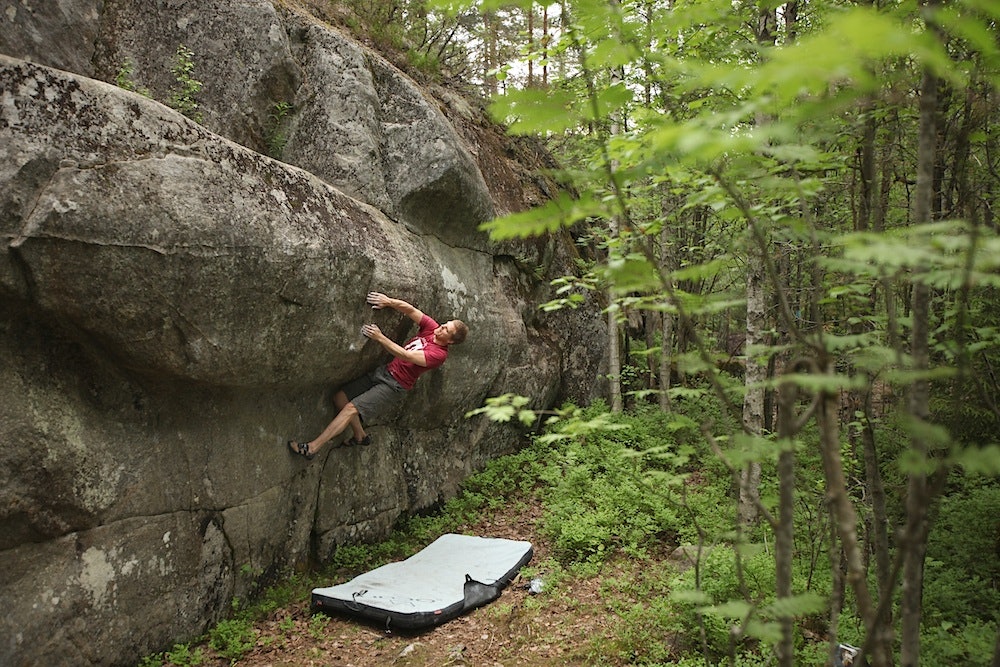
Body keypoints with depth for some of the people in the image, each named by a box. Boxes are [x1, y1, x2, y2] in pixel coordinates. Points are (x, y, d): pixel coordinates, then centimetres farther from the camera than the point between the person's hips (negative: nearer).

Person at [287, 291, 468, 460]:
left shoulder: (439, 354, -20)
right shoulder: (432, 328, 0)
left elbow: (407, 356, -27)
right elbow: (410, 310, -6)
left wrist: (380, 338, -29)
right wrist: (388, 301, -23)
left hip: (394, 387, -8)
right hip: (384, 371, 8)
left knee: (351, 409, -16)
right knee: (340, 398, 4)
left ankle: (312, 448, -12)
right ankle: (360, 436, 24)